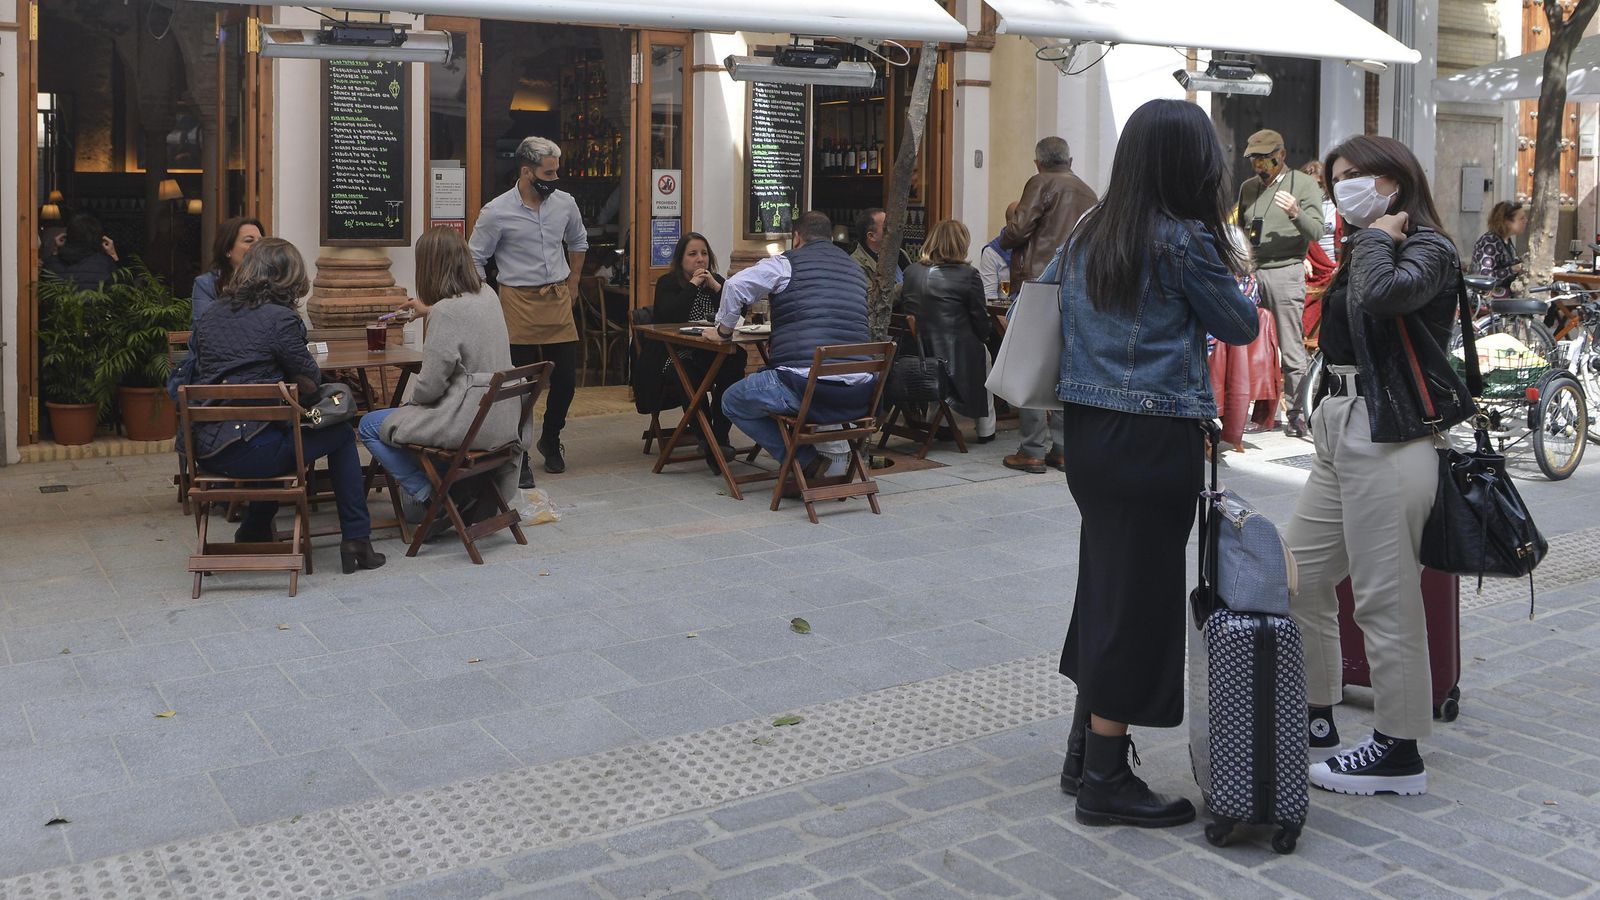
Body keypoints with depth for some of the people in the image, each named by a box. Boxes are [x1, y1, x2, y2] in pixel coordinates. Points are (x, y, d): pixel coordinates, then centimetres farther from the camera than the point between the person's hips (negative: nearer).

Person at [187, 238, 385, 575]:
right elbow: (311, 383, -3)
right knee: (341, 435, 15)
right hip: (251, 451, -7)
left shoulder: (211, 314, 11)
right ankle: (356, 541, 16)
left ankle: (253, 532, 37)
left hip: (205, 449, 7)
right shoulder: (279, 318, -9)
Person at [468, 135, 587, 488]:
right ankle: (519, 458, 12)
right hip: (518, 303, -4)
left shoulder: (565, 204, 3)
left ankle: (550, 439, 32)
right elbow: (474, 260, -1)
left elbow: (578, 242, 23)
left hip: (558, 302, 4)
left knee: (566, 378, 7)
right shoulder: (496, 212, -9)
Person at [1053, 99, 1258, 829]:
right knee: (1140, 595, 1)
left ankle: (1085, 753, 28)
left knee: (1103, 583, 17)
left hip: (1088, 431, 7)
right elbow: (1240, 327, 0)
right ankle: (1106, 782, 9)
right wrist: (1223, 271, 15)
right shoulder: (1183, 240, -11)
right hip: (1153, 439, -7)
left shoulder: (1088, 236, 9)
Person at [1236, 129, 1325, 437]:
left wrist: (1296, 213, -21)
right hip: (1250, 273, 5)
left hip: (1285, 271, -5)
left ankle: (1297, 414, -2)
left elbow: (1316, 233, -3)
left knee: (1291, 351, -6)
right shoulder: (1248, 187, 19)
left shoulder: (1305, 184, 3)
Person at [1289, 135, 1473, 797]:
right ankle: (1315, 718, 26)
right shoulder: (1364, 251, 18)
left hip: (1388, 438, -9)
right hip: (1341, 429, 10)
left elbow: (1381, 296, -28)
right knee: (1297, 579, 12)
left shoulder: (1429, 250, -6)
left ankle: (1398, 752, 10)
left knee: (1385, 599, -3)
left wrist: (1377, 239, -14)